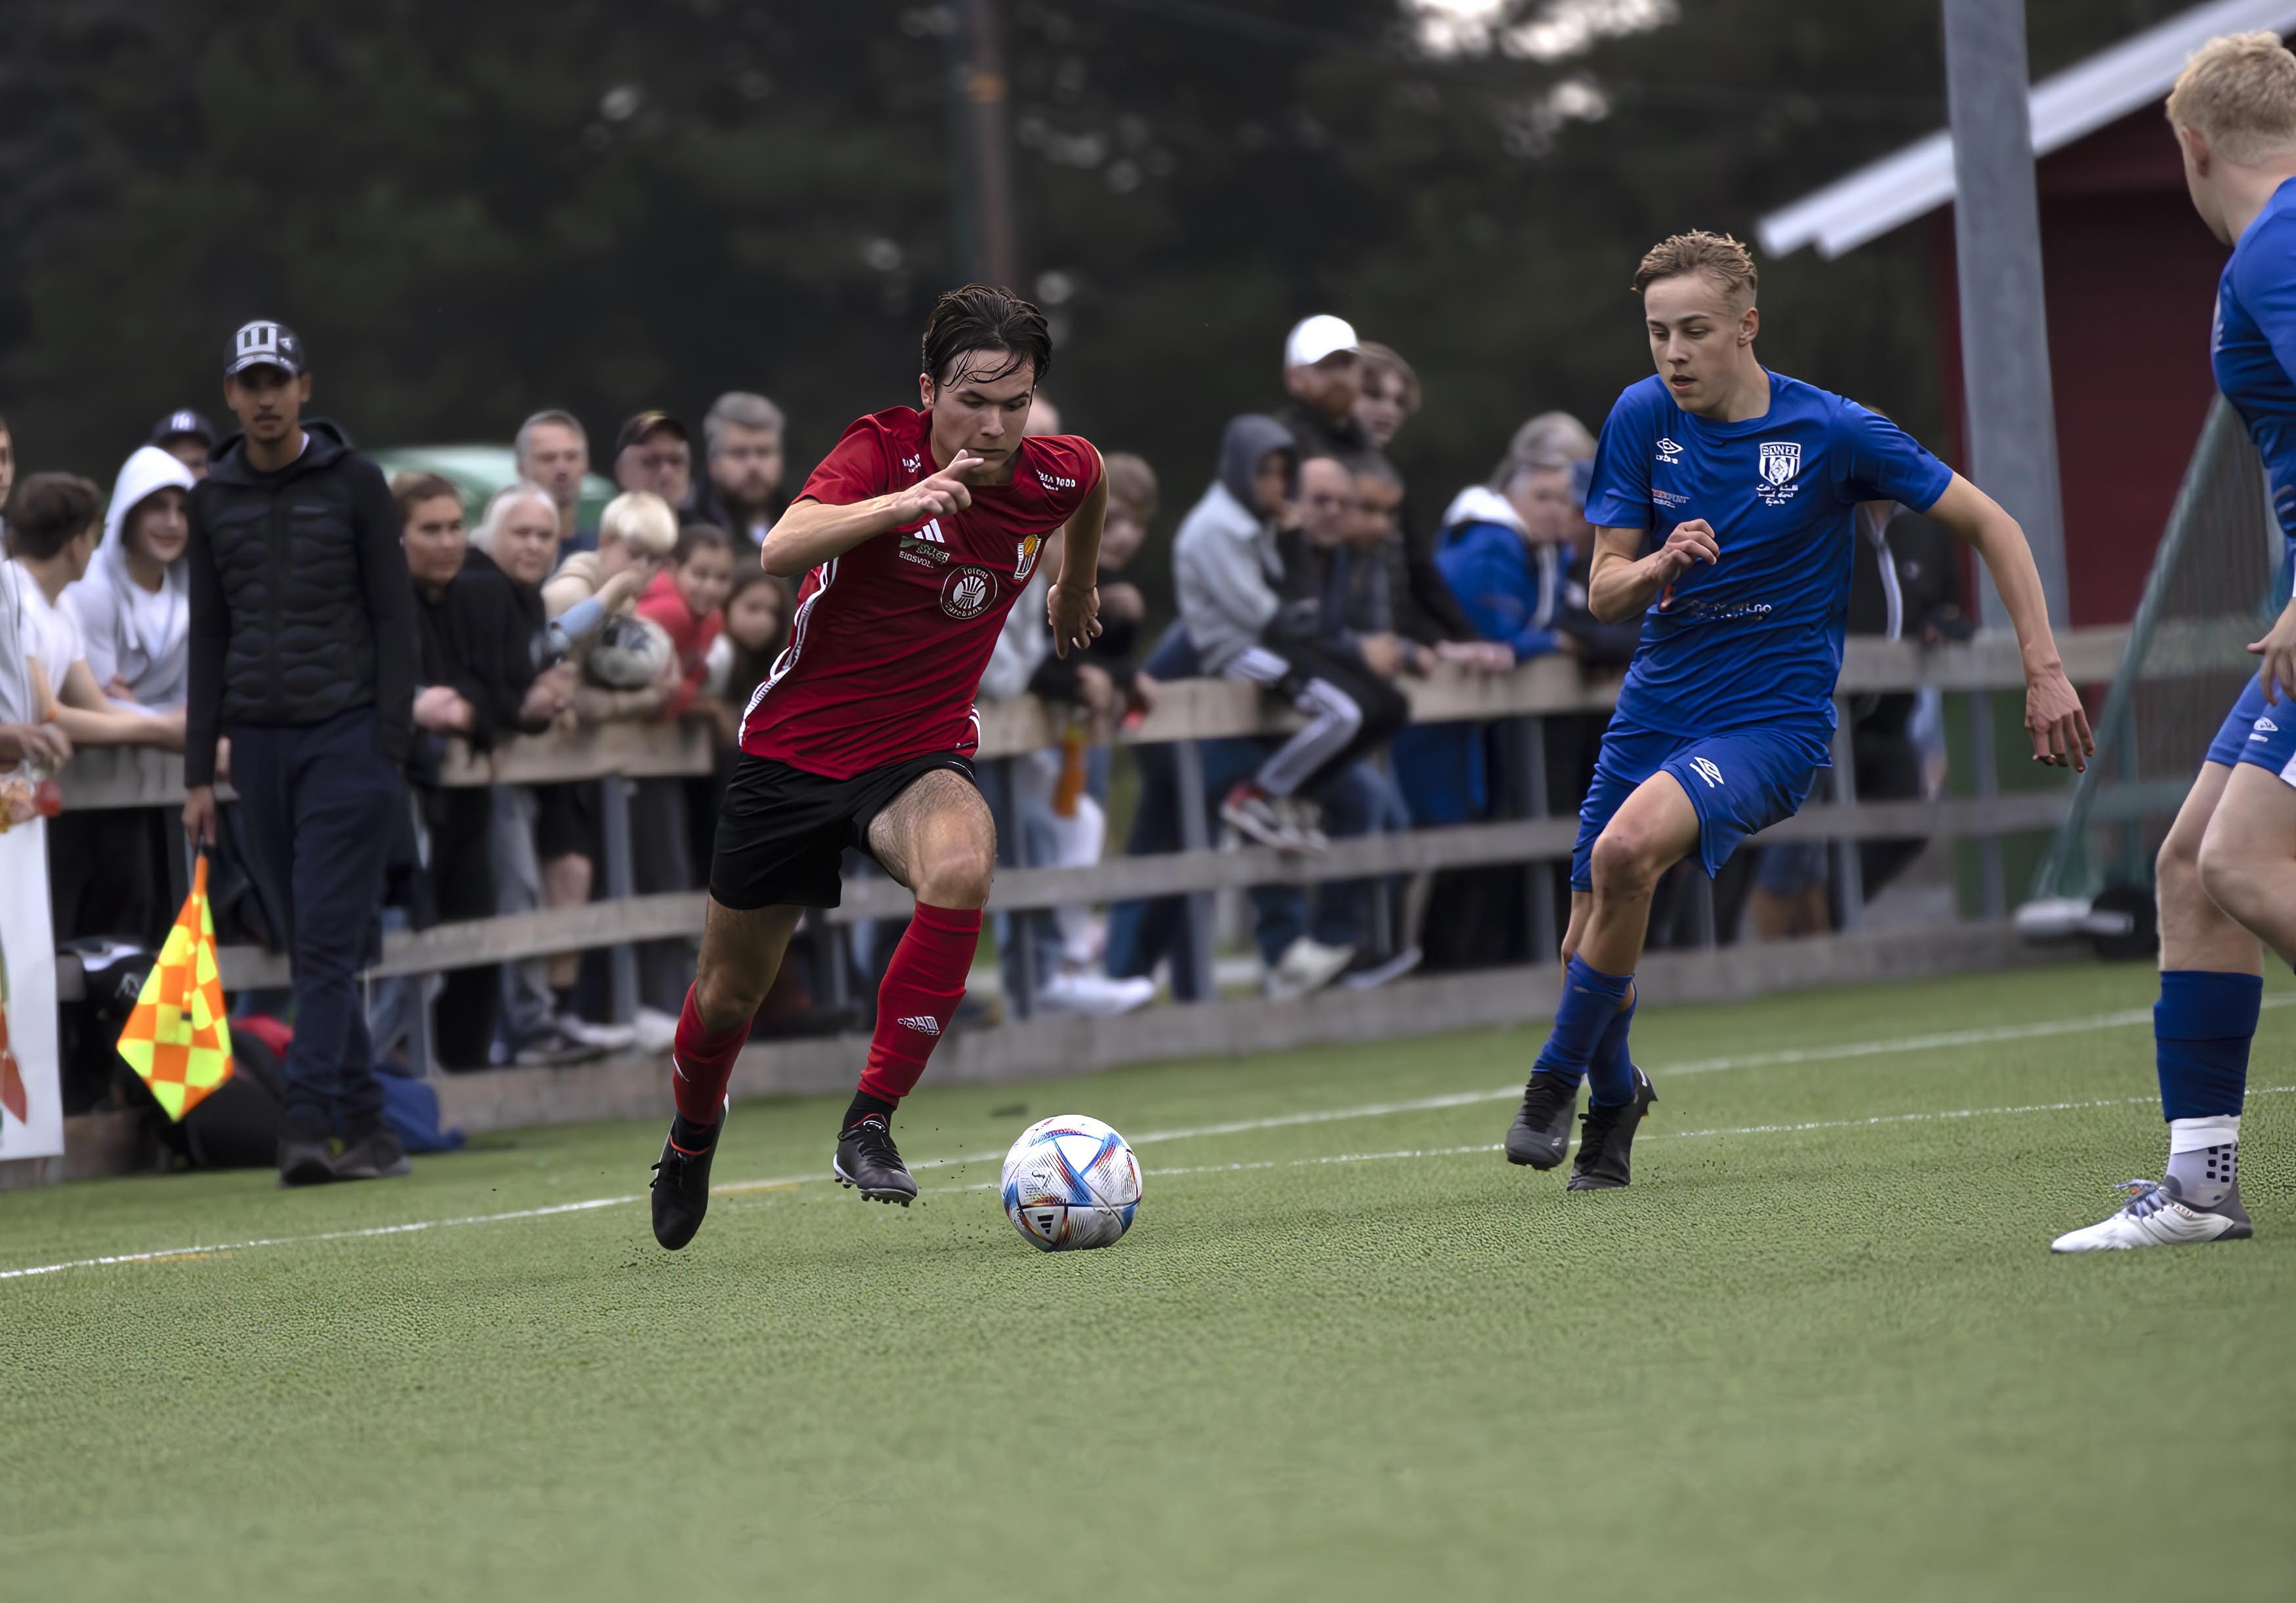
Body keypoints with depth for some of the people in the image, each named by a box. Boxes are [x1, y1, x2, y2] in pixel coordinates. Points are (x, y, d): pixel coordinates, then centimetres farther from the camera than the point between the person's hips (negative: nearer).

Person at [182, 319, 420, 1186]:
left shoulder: (353, 483, 0)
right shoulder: (214, 498, 11)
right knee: (311, 948, 5)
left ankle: (308, 1122, -19)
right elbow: (209, 637, 15)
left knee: (327, 939, -13)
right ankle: (370, 1129, 11)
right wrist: (199, 771, 10)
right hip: (259, 745, 4)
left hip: (345, 733, -4)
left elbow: (395, 619, -1)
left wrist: (389, 749, -9)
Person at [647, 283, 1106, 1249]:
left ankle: (870, 1124, -24)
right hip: (793, 748, -1)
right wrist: (901, 501, -53)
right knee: (728, 994, 11)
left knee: (961, 864, -35)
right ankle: (691, 1139, 46)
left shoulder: (1054, 476, -8)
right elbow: (781, 550, -39)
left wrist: (1077, 587, 34)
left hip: (920, 753, 1)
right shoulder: (881, 452, -20)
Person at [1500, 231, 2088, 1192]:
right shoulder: (1642, 418, -3)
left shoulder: (1832, 432, -13)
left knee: (1629, 847, -31)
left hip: (1772, 716, -5)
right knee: (1591, 952, 5)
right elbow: (1604, 591, 0)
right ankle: (1615, 1095, 38)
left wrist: (2045, 670, -10)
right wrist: (1660, 567, -24)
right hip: (1656, 706, 5)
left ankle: (1558, 1076, -10)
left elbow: (1990, 526, -4)